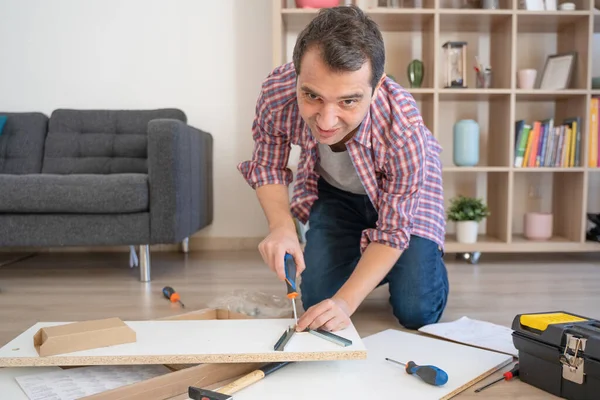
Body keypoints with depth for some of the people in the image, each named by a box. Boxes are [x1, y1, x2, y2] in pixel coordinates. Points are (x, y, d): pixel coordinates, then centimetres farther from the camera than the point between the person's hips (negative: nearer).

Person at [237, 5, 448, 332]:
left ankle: (424, 263, 24)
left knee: (416, 312, -10)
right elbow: (267, 165, -12)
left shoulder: (403, 129, -40)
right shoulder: (276, 92, -33)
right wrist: (281, 226, -30)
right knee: (316, 302, -2)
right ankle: (362, 267, 29)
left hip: (404, 191, -2)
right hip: (333, 190, 3)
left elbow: (392, 232, -26)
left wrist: (345, 302, -36)